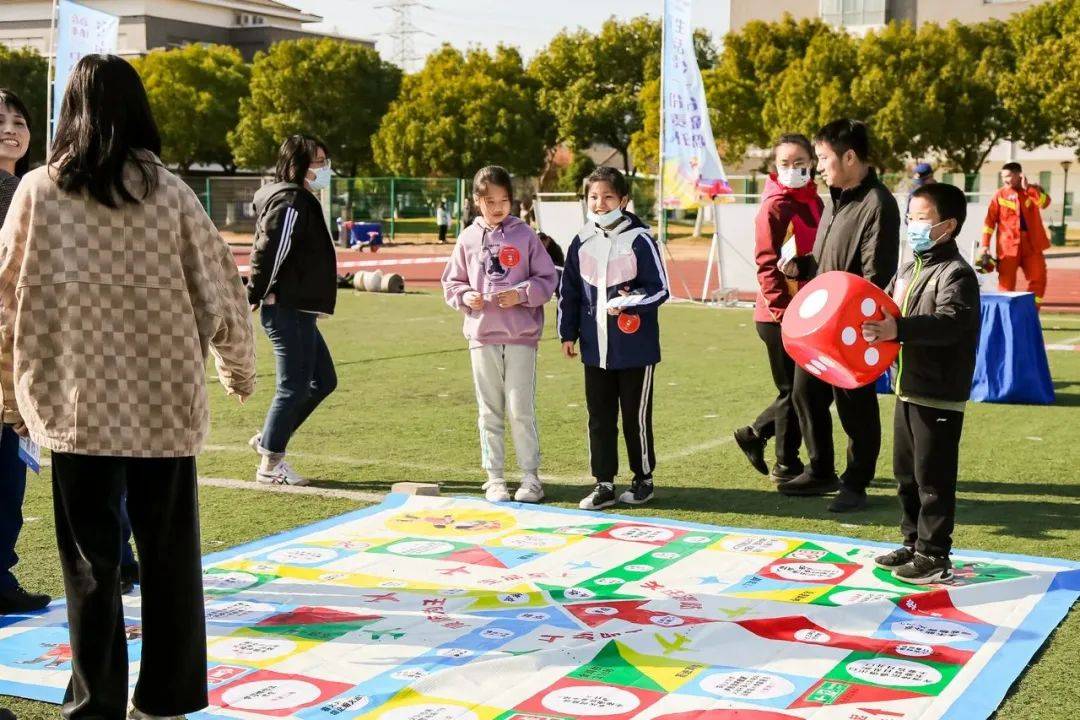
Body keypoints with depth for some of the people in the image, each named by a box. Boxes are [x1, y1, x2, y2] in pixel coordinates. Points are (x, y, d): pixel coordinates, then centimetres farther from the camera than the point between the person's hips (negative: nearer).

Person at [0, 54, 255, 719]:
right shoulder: (168, 191, -1)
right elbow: (219, 288, 2)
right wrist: (239, 367, 18)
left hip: (76, 402, 0)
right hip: (164, 398, 1)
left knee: (90, 558, 8)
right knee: (169, 553, 12)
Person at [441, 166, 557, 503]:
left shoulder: (525, 235, 0)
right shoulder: (468, 239, 6)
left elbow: (547, 278, 2)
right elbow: (451, 282, 13)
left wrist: (522, 293, -13)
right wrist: (465, 296, -6)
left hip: (521, 336, -2)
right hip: (482, 336, 2)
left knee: (521, 409, -2)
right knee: (490, 412, 8)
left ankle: (530, 476, 9)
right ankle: (494, 478, 16)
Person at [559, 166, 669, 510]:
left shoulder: (639, 240, -8)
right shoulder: (582, 242, 6)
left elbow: (659, 289, -7)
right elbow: (569, 291, 13)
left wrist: (629, 301, -21)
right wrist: (568, 334, 11)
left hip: (636, 348, -4)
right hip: (595, 349, 4)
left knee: (636, 417, 5)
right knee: (599, 417, 8)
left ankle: (643, 479, 20)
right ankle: (604, 484, 16)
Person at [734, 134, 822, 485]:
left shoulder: (814, 203, 12)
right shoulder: (774, 207, -11)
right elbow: (767, 264, -15)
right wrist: (782, 310, -19)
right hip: (780, 315, -7)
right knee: (792, 390, 3)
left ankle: (755, 434, 30)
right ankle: (786, 466, 17)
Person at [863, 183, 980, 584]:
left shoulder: (956, 274, -14)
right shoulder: (908, 271, 13)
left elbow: (950, 322, -30)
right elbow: (886, 314, 22)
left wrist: (898, 329, -41)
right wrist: (864, 327, 3)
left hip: (939, 397, -9)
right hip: (907, 390, 9)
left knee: (933, 478, -2)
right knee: (906, 474, 17)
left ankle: (934, 557, 7)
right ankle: (913, 543, 29)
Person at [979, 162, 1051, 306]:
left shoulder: (1034, 191, 6)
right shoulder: (999, 195, 3)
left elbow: (1045, 203, -16)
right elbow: (990, 221, 0)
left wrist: (1027, 188, -21)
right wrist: (984, 244, -7)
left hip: (1032, 244, 2)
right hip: (1008, 245, -2)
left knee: (1038, 279, 1)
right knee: (1006, 283, -2)